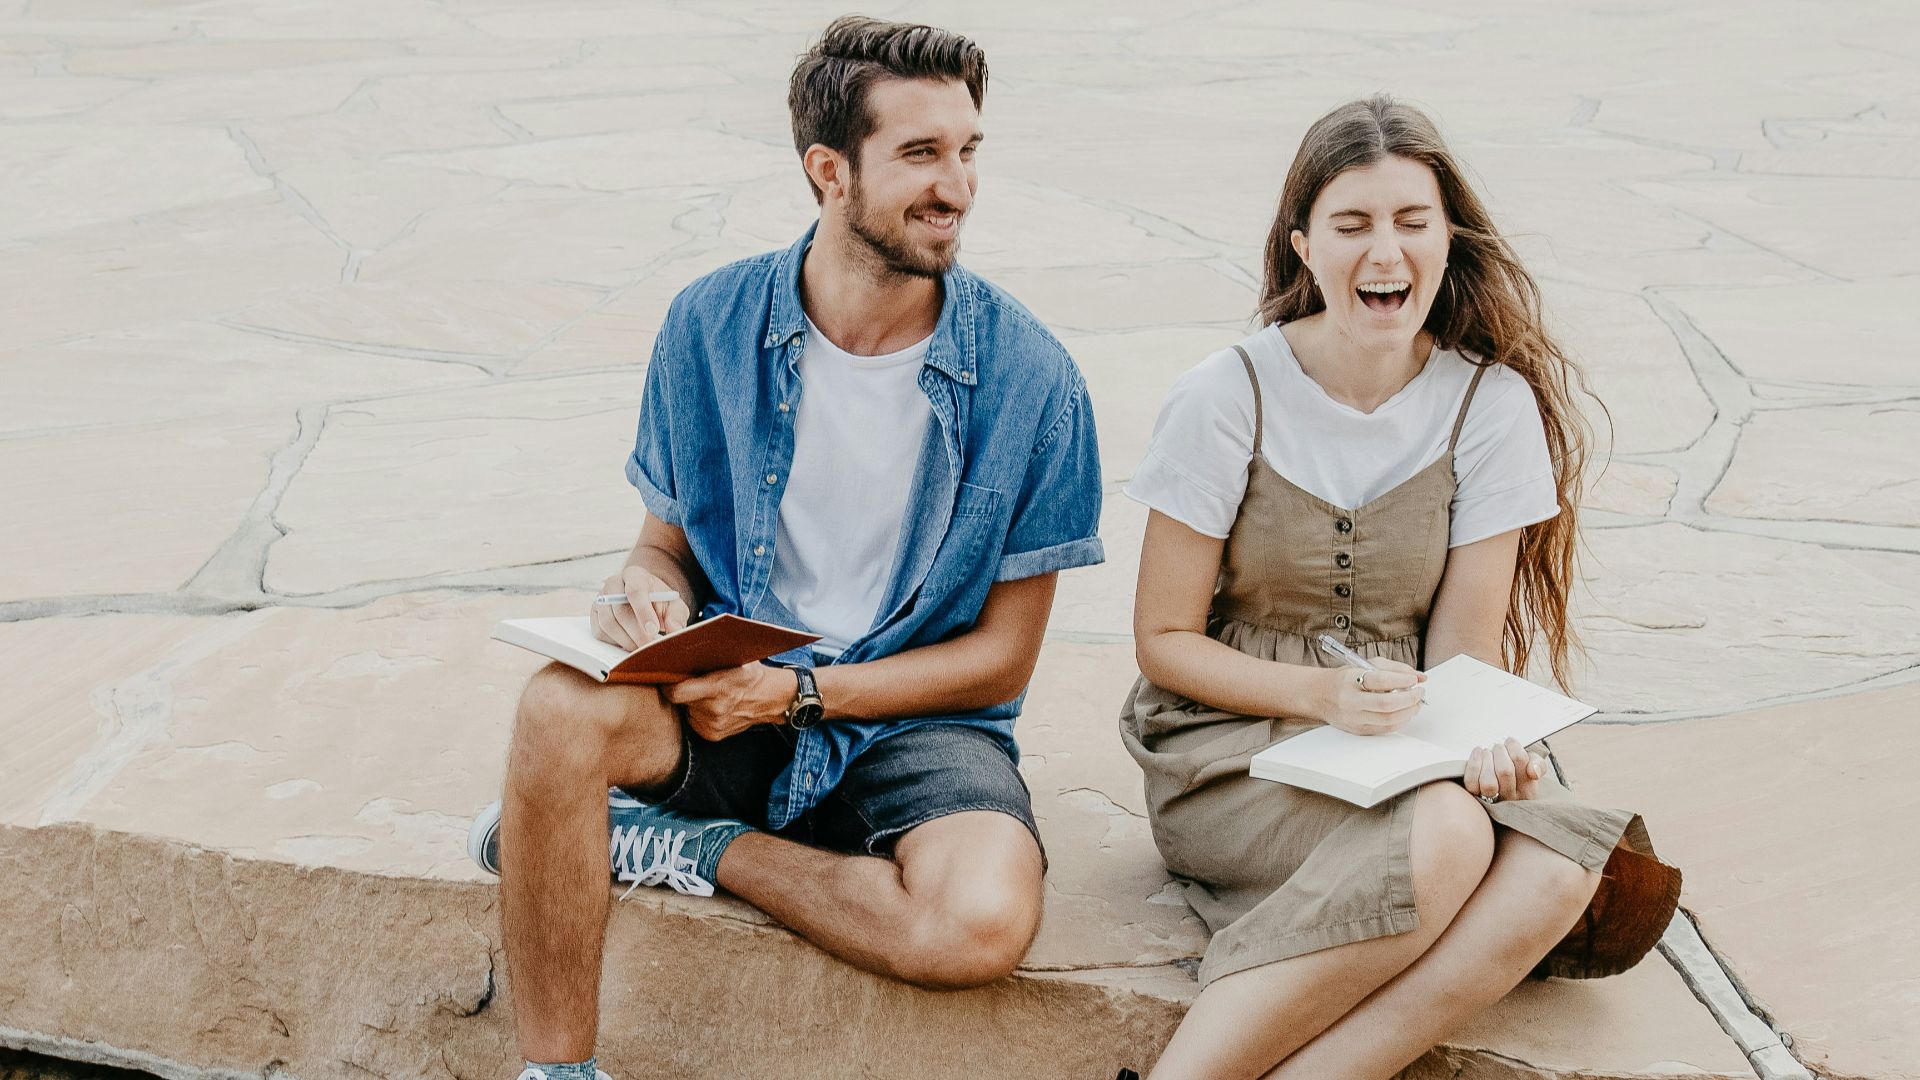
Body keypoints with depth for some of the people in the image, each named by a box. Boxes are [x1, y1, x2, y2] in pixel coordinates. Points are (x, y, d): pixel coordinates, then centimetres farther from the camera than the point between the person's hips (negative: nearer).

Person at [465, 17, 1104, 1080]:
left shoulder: (1030, 378, -9)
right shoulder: (711, 325, -2)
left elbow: (1001, 656, -4)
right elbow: (665, 547, 10)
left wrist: (798, 693, -15)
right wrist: (647, 595, -16)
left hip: (911, 722, -1)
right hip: (730, 688, 1)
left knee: (985, 922, -33)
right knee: (564, 706, -32)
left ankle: (686, 847, -10)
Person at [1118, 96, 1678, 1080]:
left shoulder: (1493, 401, -2)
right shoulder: (1229, 397, -8)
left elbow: (1463, 649, 1)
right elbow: (1163, 641, -4)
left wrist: (1479, 737, -23)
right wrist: (1325, 694, -20)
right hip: (1231, 737, -3)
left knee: (1555, 867, -30)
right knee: (1443, 835, -34)